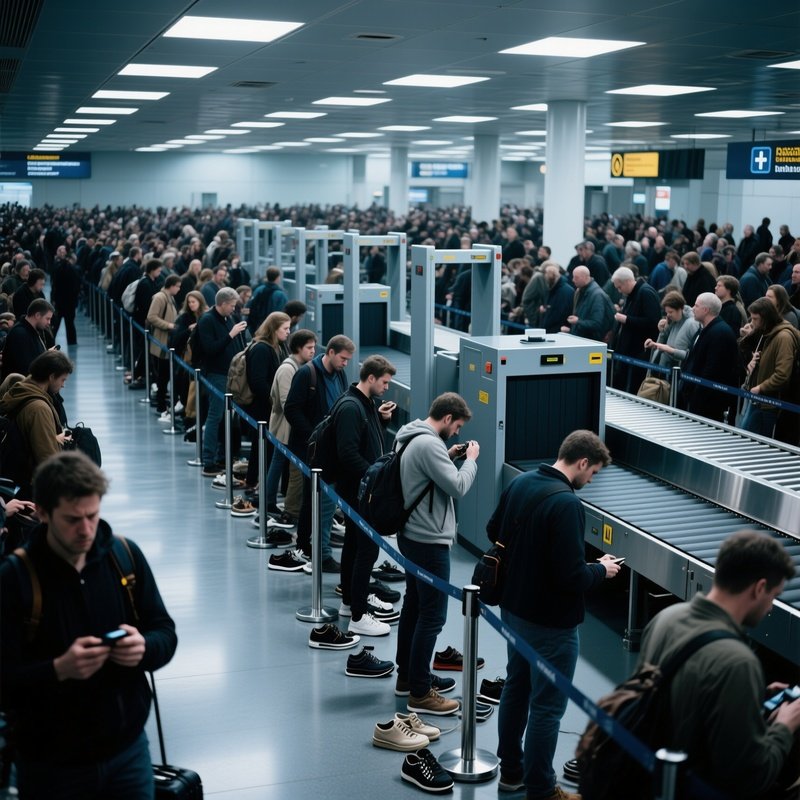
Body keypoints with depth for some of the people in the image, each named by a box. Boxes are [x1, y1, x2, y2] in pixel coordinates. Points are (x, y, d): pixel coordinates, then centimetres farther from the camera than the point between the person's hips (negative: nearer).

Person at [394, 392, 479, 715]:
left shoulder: (410, 439, 8)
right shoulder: (429, 444, -22)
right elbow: (458, 487, -22)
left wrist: (449, 457, 10)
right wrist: (470, 459, -7)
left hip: (411, 536, 11)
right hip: (430, 542, -11)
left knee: (413, 606, 19)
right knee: (432, 616, -4)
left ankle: (406, 676, 31)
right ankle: (420, 694, 2)